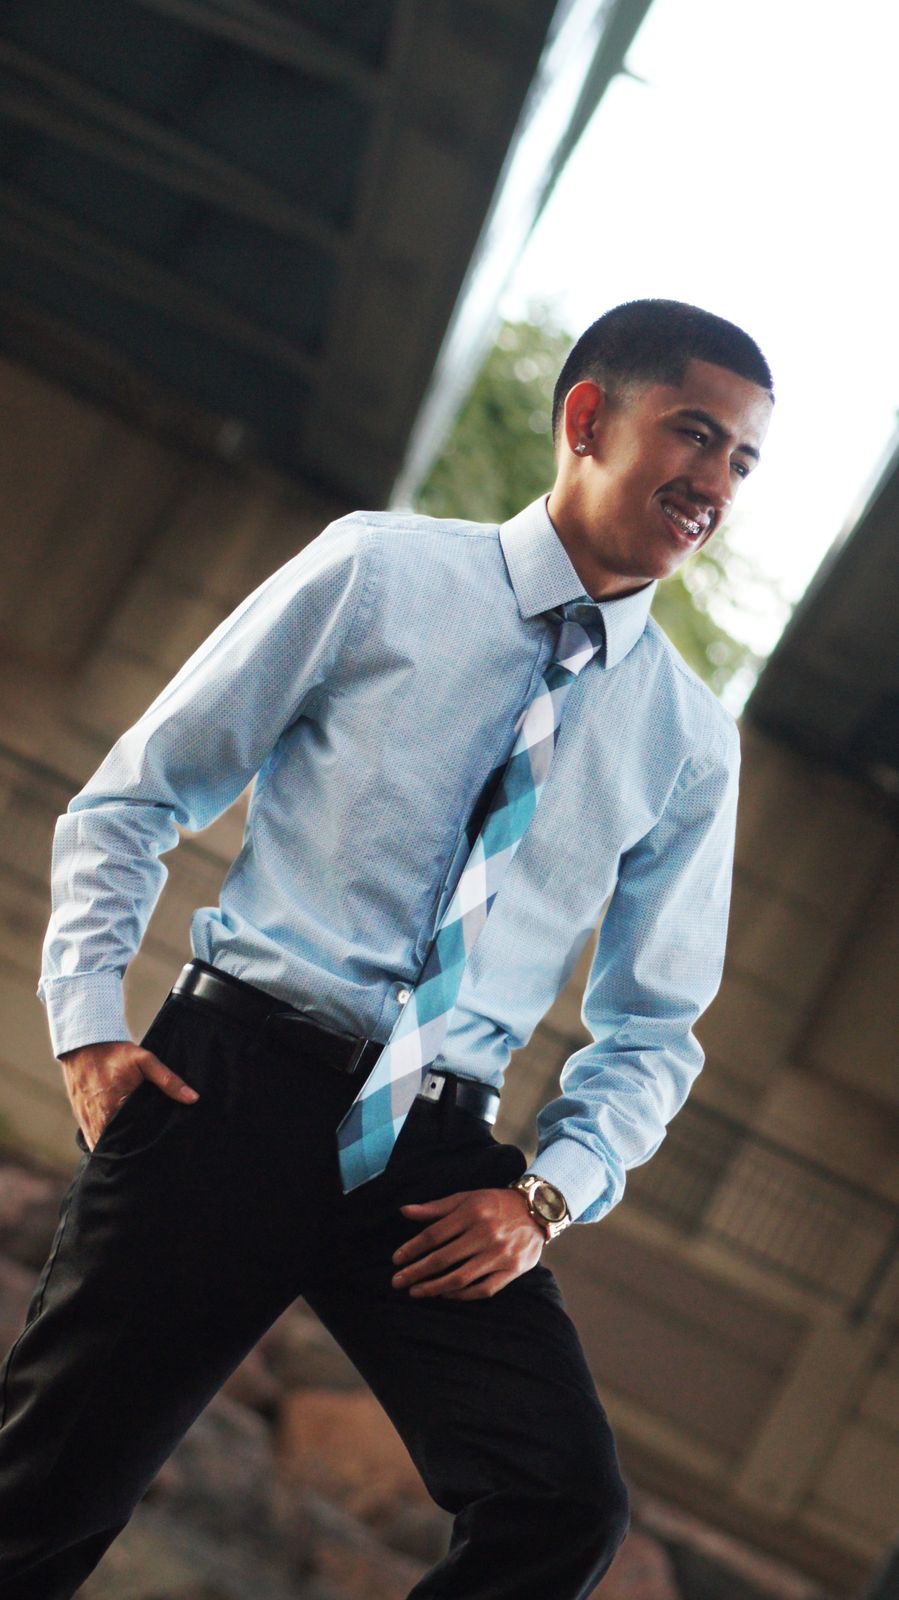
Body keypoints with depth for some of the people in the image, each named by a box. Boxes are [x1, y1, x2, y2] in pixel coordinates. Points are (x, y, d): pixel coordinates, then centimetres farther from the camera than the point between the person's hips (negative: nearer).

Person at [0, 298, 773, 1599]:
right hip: (236, 1078, -2)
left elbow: (654, 1026, 16)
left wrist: (550, 1192, -1)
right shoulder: (381, 571, 2)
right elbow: (133, 798, 6)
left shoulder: (689, 742, 10)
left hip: (439, 1156, 3)